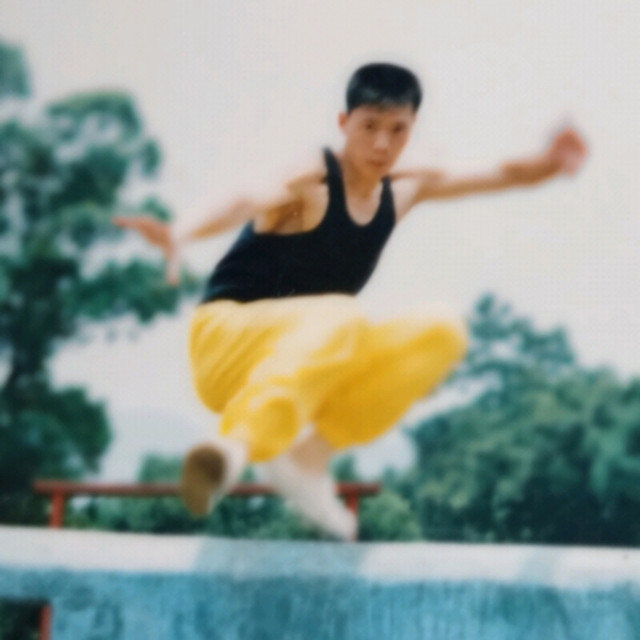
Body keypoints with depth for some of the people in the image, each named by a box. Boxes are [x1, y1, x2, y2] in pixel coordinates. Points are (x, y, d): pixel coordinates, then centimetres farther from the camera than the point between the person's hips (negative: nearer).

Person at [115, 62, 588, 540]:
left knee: (442, 332, -11)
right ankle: (235, 447, -55)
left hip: (313, 362, 7)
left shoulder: (406, 191, 8)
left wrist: (547, 164, -7)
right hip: (227, 341, -7)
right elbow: (248, 201, -37)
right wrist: (184, 235, -58)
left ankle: (309, 453, -15)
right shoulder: (311, 179, -15)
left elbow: (499, 175, 16)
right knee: (339, 317, -37)